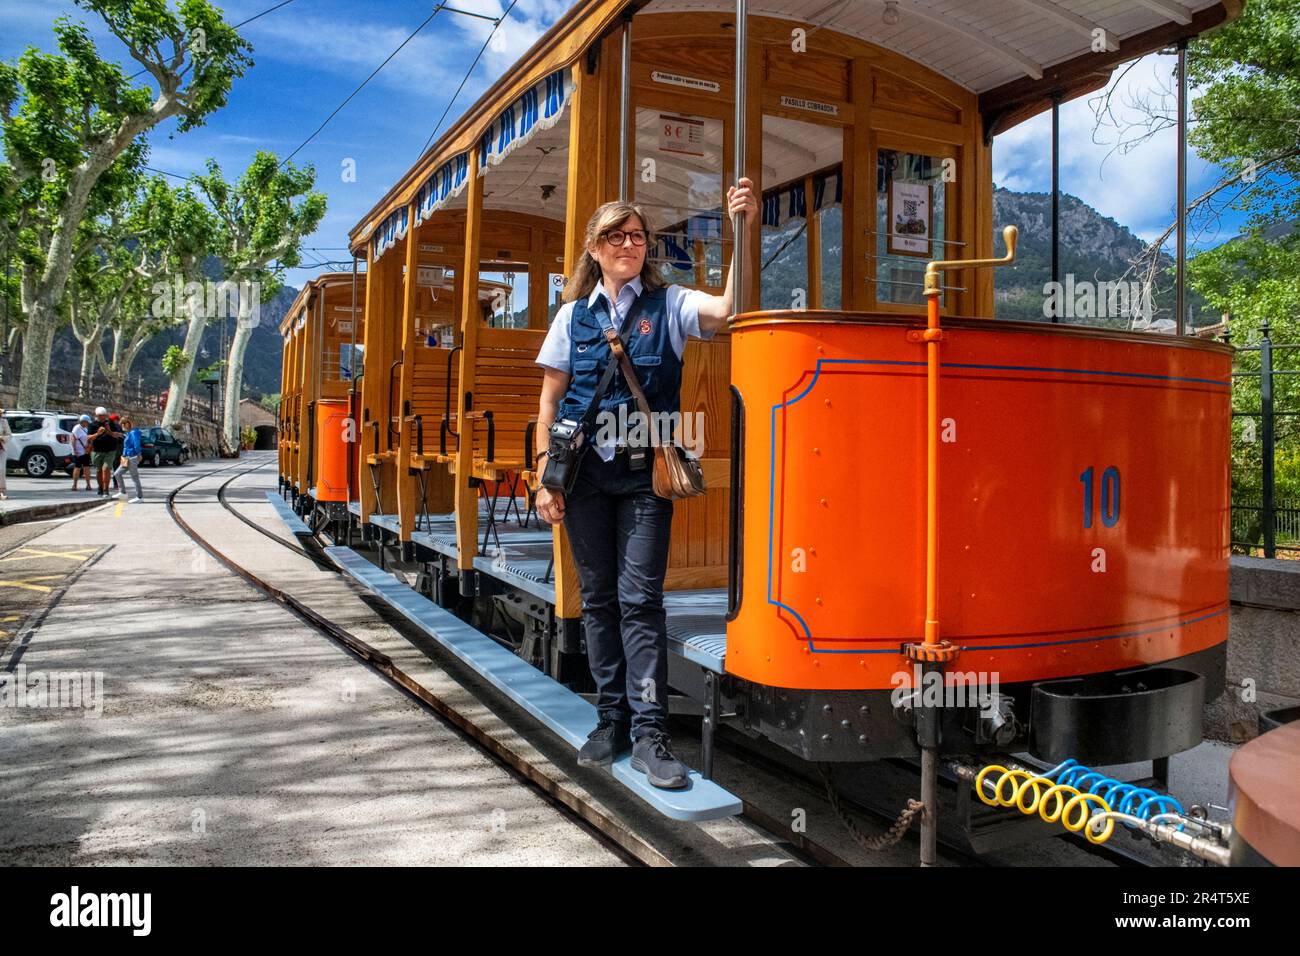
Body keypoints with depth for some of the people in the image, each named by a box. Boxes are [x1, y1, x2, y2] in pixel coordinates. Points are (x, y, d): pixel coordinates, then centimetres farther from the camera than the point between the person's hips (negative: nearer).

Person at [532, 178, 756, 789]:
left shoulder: (668, 304, 5)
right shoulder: (575, 314, 9)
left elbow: (729, 309, -15)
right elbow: (550, 401, 8)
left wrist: (743, 232, -25)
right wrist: (545, 477, 1)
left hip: (645, 470, -2)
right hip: (585, 469, 2)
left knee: (640, 598, -5)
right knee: (598, 597, 7)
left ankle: (649, 732, 1)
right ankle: (613, 720, 19)